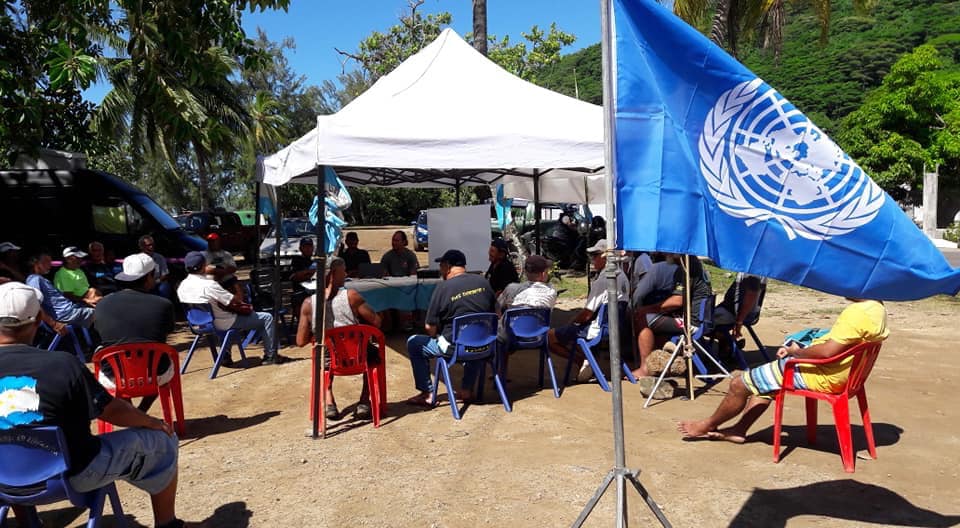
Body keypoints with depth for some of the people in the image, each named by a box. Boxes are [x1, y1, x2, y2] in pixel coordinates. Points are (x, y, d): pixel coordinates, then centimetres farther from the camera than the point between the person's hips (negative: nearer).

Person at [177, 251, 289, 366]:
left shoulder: (182, 286, -3)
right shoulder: (209, 285, -26)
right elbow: (236, 300, -21)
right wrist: (240, 298, 2)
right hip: (224, 324, -8)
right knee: (267, 318, 0)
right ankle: (270, 356, 7)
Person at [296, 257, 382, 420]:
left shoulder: (309, 303, -10)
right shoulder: (351, 296, -17)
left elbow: (301, 341, -7)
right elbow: (376, 322, -12)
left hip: (328, 362, 2)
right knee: (374, 354, 32)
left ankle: (329, 403, 23)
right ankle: (364, 403, 21)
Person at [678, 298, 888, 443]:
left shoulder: (859, 312, -25)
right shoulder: (876, 308, 8)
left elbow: (827, 351, -29)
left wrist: (797, 351, -10)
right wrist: (796, 350, 7)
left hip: (821, 376, -11)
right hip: (834, 372, 11)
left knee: (739, 384, -4)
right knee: (764, 377, 26)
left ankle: (707, 425, 17)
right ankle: (739, 430, 25)